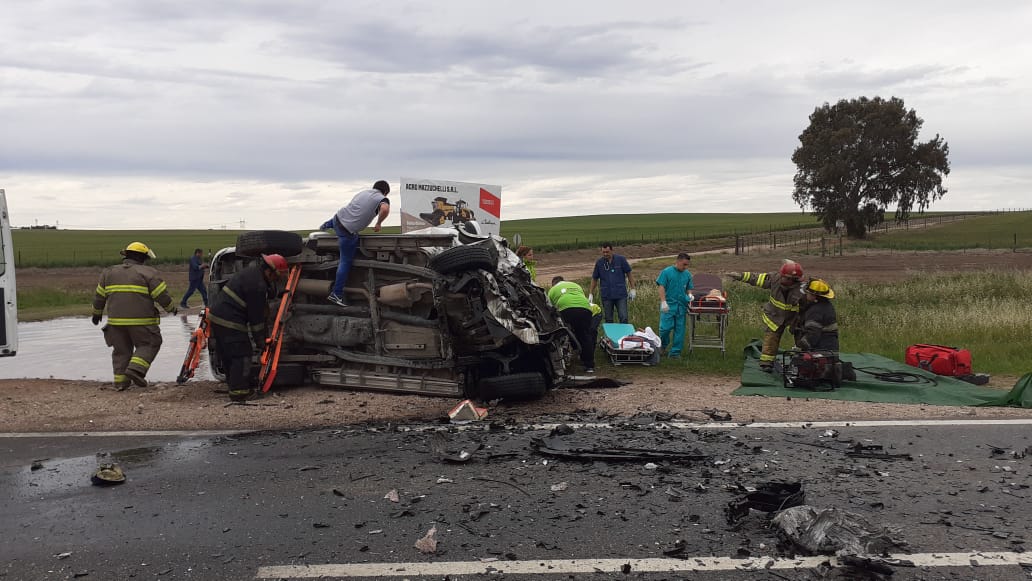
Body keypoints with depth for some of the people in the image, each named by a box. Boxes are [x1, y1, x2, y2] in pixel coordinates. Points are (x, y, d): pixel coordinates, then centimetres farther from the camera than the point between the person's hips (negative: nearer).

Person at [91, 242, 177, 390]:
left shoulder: (109, 272, 12)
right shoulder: (148, 273, -3)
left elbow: (99, 296, 16)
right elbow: (162, 295, -6)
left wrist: (97, 313, 30)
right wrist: (171, 308, 11)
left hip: (116, 320, 5)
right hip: (141, 321, -5)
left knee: (121, 350, 16)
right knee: (148, 345, 9)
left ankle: (120, 381, 13)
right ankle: (135, 369, -9)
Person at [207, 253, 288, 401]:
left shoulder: (253, 271, 11)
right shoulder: (257, 285, -20)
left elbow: (270, 295, 24)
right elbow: (256, 316, -14)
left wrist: (270, 284, 3)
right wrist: (260, 342, -5)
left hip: (217, 314, 10)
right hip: (229, 321, -10)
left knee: (228, 355, 17)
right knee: (242, 354, -5)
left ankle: (234, 385, 27)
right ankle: (238, 391, -2)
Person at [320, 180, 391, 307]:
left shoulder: (363, 192, 14)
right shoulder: (382, 199, -8)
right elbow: (385, 209, -31)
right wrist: (378, 224, -13)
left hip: (338, 217, 6)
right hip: (348, 232, -6)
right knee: (346, 262, 6)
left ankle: (326, 225, 67)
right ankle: (336, 294, 8)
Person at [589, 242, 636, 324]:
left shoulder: (621, 259, -3)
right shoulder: (599, 263, 1)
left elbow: (629, 274, 5)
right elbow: (594, 279, 10)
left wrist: (632, 289, 2)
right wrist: (591, 294, 7)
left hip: (621, 295, -1)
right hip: (606, 296, 2)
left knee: (623, 318, -6)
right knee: (608, 320, 8)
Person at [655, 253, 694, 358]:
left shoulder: (687, 274, 10)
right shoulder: (666, 272, -4)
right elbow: (661, 287, -7)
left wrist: (689, 295, -3)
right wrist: (663, 302, -14)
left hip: (682, 306, 5)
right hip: (669, 305, -4)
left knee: (679, 330, 4)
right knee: (665, 327, -8)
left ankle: (675, 352, 12)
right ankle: (664, 345, 20)